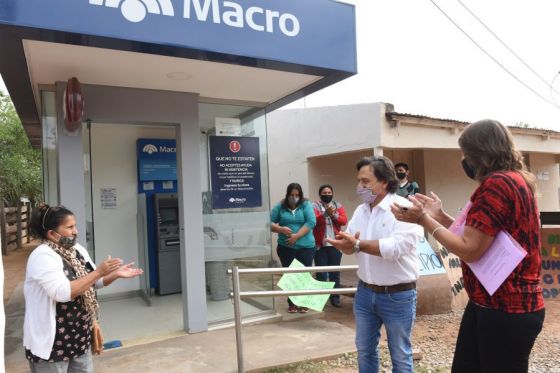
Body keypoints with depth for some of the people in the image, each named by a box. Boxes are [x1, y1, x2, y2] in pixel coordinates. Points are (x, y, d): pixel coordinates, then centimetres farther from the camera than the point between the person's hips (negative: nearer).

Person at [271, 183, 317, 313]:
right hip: (285, 247, 1)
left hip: (306, 247, -1)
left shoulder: (306, 205, 0)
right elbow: (270, 223, 3)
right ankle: (291, 303, 20)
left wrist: (296, 236, -17)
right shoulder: (280, 206, 4)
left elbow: (311, 222, -11)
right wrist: (281, 229, -16)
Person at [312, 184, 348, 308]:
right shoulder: (315, 206, 2)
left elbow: (344, 220, -3)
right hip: (320, 245, -2)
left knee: (335, 271, 5)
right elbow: (314, 220, -15)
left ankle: (335, 297, 14)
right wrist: (325, 214, -30)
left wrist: (334, 215, -20)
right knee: (321, 272, 1)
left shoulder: (338, 205, 10)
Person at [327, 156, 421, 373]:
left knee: (400, 354, 12)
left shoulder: (404, 208, -16)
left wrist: (358, 244, -24)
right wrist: (346, 244, -18)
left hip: (398, 295, -6)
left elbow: (397, 247, -28)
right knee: (364, 349, 19)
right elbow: (350, 247, 6)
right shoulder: (360, 210, 6)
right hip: (365, 292, 6)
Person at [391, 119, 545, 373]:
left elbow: (470, 250, -22)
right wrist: (440, 216, 10)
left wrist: (424, 219, -13)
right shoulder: (513, 181, 13)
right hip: (487, 302, 10)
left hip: (506, 310, -10)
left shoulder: (497, 183, -21)